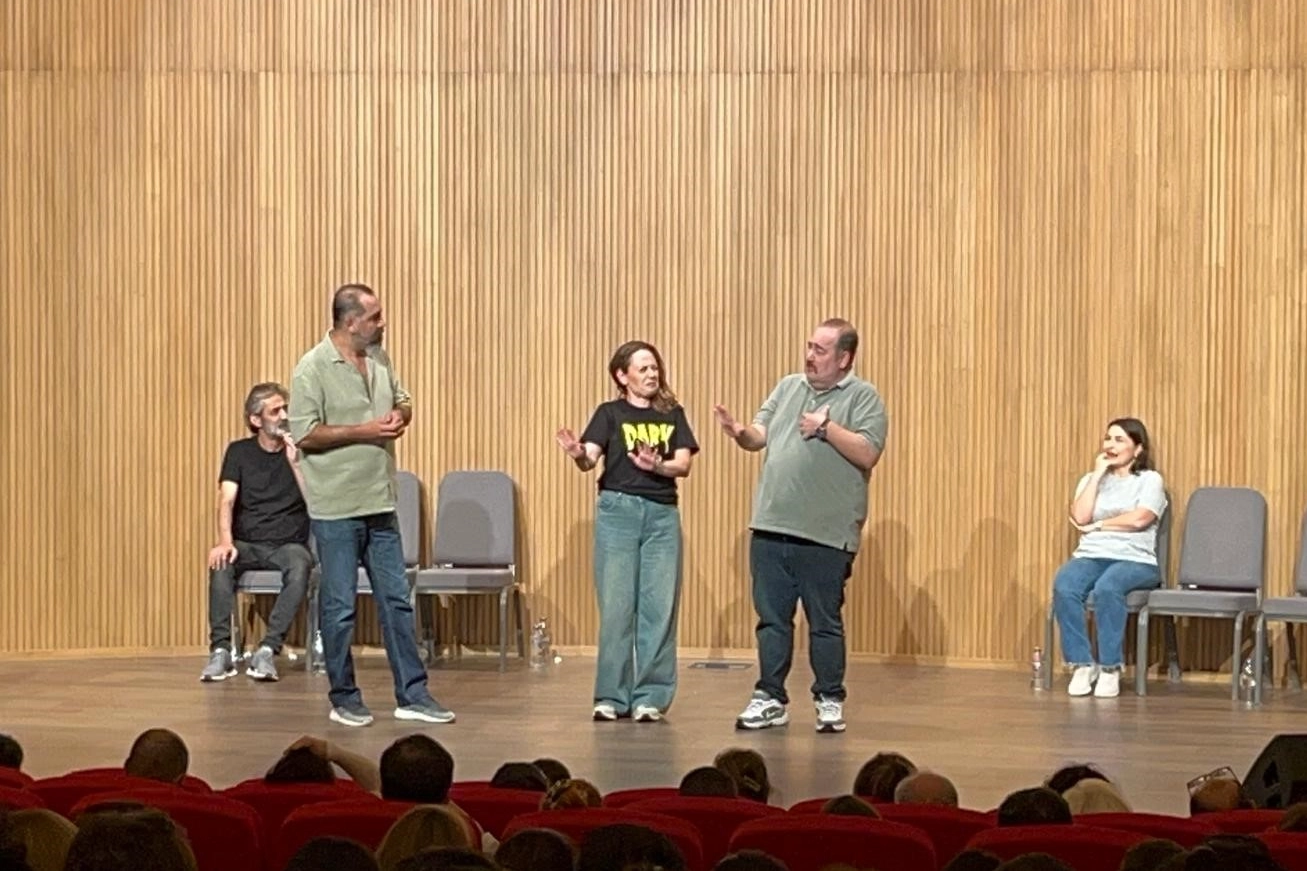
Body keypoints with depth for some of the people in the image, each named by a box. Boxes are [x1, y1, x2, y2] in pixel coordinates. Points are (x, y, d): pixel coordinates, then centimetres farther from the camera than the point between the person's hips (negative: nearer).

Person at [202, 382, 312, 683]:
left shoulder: (301, 451, 5)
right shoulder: (239, 452, 8)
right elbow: (226, 500, -6)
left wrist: (295, 464, -16)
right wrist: (225, 541, -24)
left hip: (288, 544, -1)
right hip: (247, 545, 1)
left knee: (299, 565, -36)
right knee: (221, 562, -33)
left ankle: (267, 650, -38)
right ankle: (221, 651, -33)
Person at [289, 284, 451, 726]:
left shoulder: (379, 359, 8)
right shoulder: (313, 369, -12)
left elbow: (403, 401, 21)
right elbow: (304, 434, -16)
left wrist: (401, 415, -3)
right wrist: (364, 431, -19)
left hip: (380, 505, 7)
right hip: (336, 508, -6)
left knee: (396, 600, 8)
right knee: (340, 607, 2)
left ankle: (412, 695, 13)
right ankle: (344, 699, 13)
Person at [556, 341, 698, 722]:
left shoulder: (672, 414, 11)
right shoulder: (610, 413, 4)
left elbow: (683, 465, 1)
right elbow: (591, 459, -9)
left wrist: (657, 466, -19)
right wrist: (578, 455, -32)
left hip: (662, 514, 2)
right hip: (618, 510, -2)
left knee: (659, 606, -1)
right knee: (616, 605, -2)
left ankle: (650, 696, 5)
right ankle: (612, 696, 5)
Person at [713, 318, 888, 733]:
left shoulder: (863, 397, -2)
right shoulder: (788, 387, 14)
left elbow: (867, 453, -12)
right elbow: (760, 435, 8)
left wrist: (826, 427, -18)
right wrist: (740, 433, -13)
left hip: (826, 534, -5)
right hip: (771, 528, 5)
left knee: (825, 623, 4)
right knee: (772, 619, 9)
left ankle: (830, 701, 15)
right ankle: (770, 699, 16)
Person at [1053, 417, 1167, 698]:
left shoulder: (1150, 479, 6)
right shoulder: (1090, 479, 19)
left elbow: (1139, 519, -11)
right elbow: (1080, 517, 0)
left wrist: (1097, 525, -3)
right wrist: (1098, 475, 1)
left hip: (1135, 560, -4)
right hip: (1091, 556, 4)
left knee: (1106, 589, -39)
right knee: (1064, 588, -32)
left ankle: (1110, 668, -29)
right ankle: (1082, 664, -24)